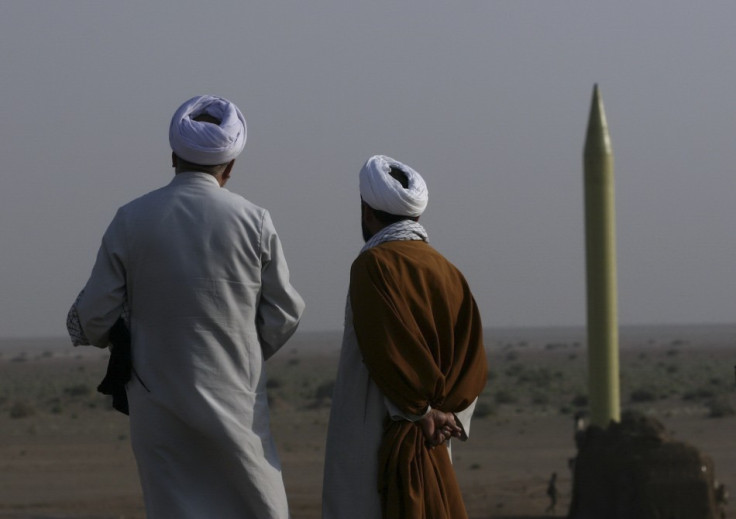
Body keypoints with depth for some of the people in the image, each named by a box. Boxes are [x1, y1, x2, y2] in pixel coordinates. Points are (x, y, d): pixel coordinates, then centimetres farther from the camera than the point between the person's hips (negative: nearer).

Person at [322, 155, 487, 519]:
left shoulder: (373, 265, -10)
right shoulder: (445, 271, 9)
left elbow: (388, 351, -19)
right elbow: (473, 362, 3)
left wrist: (422, 411, -9)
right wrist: (444, 412, -3)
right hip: (430, 448, 7)